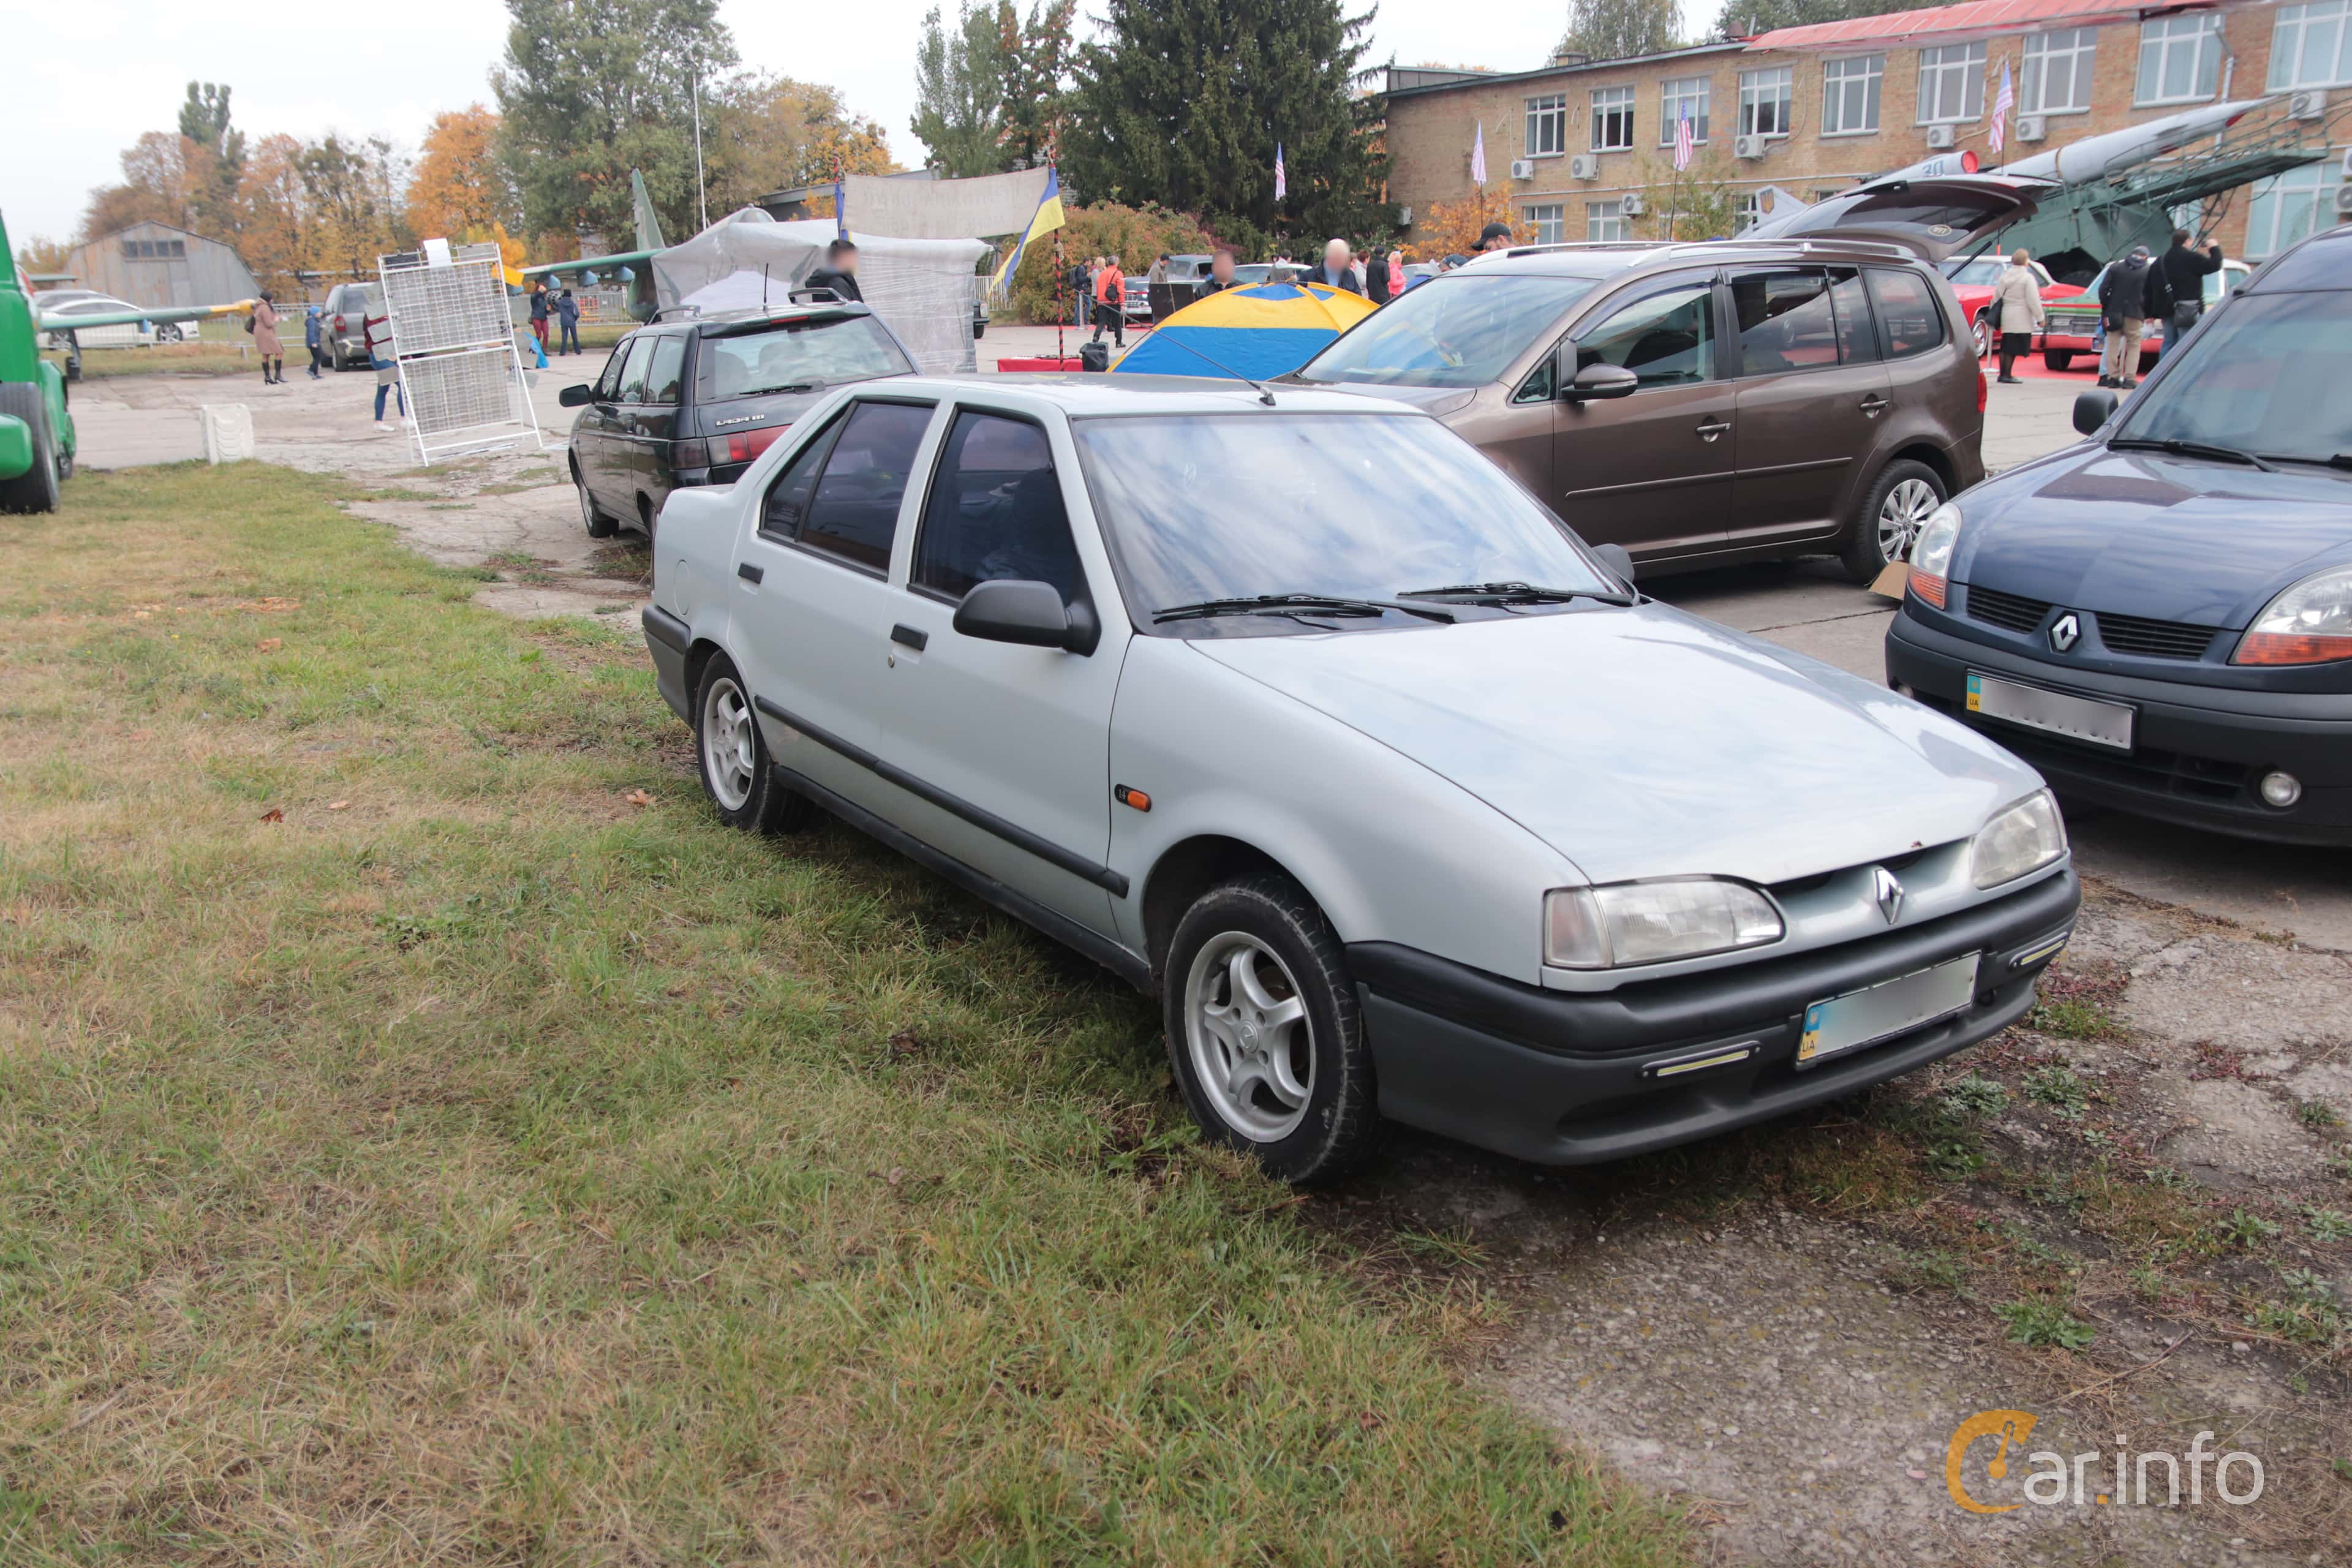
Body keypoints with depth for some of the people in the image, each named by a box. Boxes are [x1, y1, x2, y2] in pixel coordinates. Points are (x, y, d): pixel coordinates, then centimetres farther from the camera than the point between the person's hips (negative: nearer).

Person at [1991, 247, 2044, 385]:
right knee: (2013, 348, -4)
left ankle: (2003, 374, 17)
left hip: (2006, 316, 7)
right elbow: (2033, 301, -13)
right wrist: (2040, 318, -6)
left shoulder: (2004, 276, 9)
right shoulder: (2028, 278, -10)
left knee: (2005, 347, 13)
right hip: (2021, 318, -7)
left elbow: (1996, 296, 12)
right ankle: (2007, 375, -4)